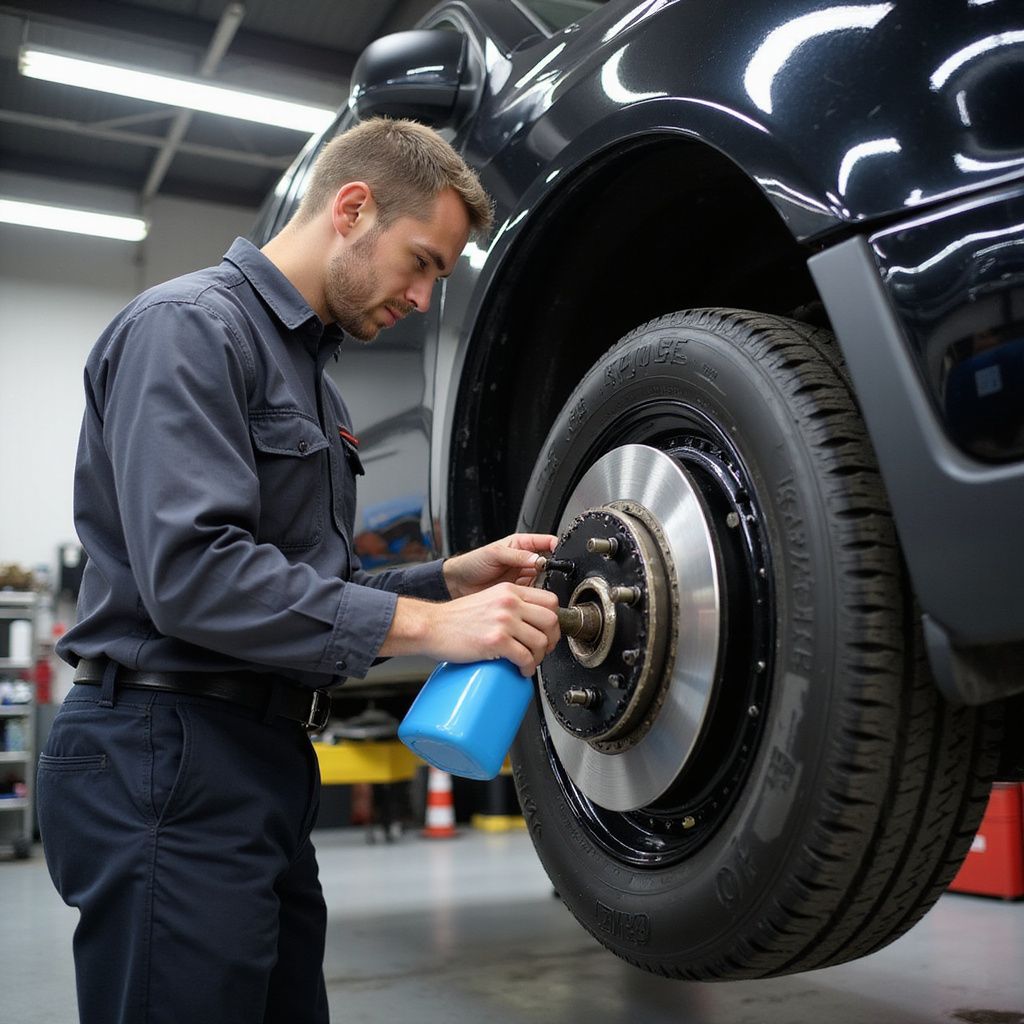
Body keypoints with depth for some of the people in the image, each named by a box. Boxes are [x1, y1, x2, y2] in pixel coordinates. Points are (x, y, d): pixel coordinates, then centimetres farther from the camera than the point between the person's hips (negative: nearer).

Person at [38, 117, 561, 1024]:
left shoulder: (308, 367, 20)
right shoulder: (189, 327, -11)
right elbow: (192, 572, -25)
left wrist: (457, 578, 4)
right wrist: (424, 624, -24)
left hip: (268, 761, 10)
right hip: (168, 756, -9)